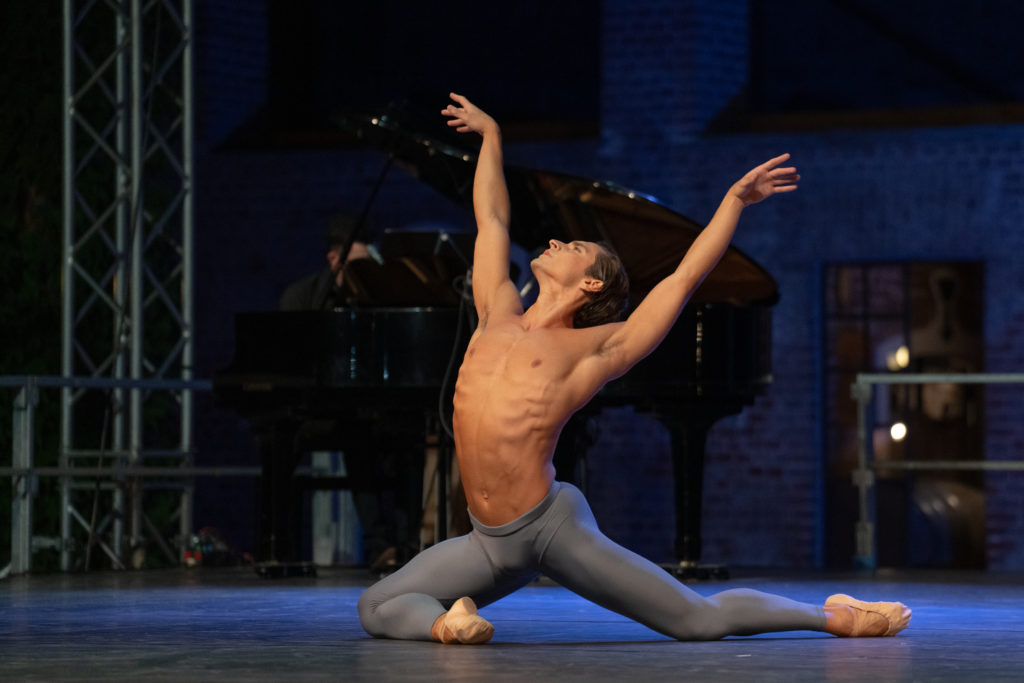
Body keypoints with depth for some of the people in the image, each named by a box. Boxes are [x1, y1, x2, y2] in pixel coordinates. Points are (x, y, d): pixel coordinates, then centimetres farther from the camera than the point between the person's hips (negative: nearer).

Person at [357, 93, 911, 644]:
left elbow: (684, 277, 6)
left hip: (552, 526, -5)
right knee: (378, 608, -6)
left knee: (701, 620, -3)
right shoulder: (497, 318, 15)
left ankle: (834, 616, 9)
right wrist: (490, 135, 38)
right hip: (490, 543, 5)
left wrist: (735, 200, 9)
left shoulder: (592, 349, 3)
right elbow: (491, 221, 27)